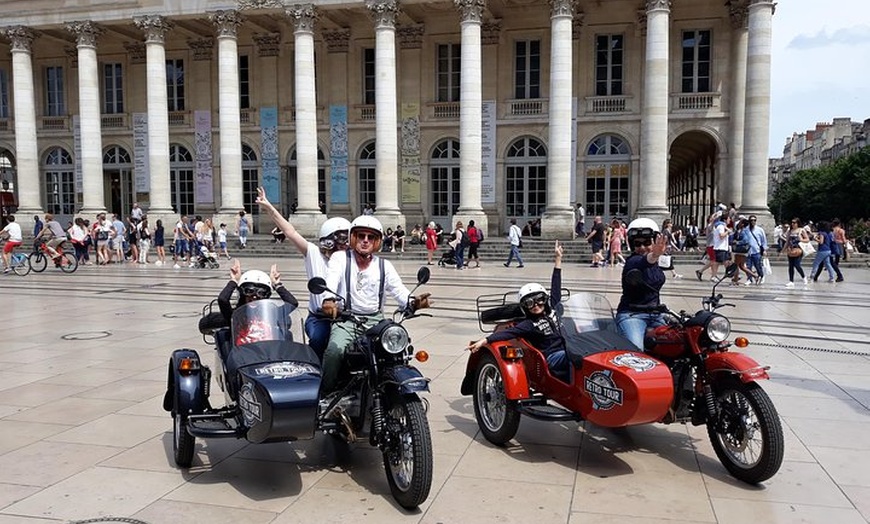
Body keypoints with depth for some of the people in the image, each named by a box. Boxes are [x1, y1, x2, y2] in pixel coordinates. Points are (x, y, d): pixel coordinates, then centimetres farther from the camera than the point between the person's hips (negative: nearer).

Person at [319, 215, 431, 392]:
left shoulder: (384, 265, 12)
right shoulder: (340, 258, 5)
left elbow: (399, 290, 1)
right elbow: (331, 281, -13)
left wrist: (413, 302, -23)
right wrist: (328, 300, -37)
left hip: (375, 320, 3)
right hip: (346, 318, -2)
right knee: (335, 350, -30)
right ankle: (324, 393, -12)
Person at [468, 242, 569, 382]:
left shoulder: (551, 308, 15)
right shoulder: (528, 324, -1)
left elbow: (555, 286, 19)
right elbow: (508, 332, -13)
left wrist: (558, 259, 21)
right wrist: (484, 341, -26)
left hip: (565, 349, 6)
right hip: (552, 357, -6)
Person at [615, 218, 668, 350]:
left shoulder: (656, 265, 12)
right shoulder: (633, 261, -15)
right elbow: (642, 263, -41)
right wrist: (654, 255, -61)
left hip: (655, 314, 8)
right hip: (632, 314, -8)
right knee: (636, 352, -29)